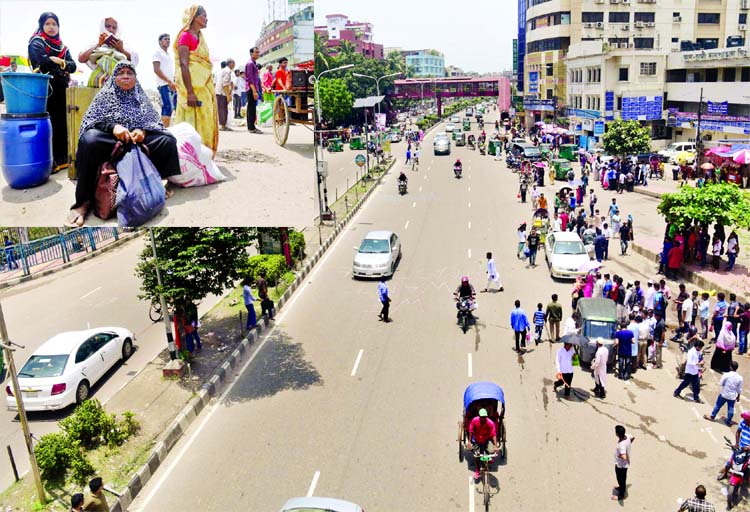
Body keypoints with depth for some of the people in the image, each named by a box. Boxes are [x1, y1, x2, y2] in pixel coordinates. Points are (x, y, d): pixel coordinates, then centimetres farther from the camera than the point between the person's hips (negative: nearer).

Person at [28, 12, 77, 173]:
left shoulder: (62, 47, 20)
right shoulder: (36, 43, 1)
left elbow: (73, 66, 8)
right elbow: (43, 62, -16)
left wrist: (58, 61, -8)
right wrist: (62, 69, -4)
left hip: (61, 89, 6)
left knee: (62, 124, 5)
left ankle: (62, 159, 10)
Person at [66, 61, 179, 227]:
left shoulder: (141, 97, 19)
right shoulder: (106, 94, 11)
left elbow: (154, 121, 8)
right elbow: (91, 119, -1)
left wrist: (142, 130, -16)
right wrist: (113, 126, -21)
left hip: (138, 140, 3)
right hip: (109, 140, -2)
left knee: (168, 140, -22)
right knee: (89, 140, -37)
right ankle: (84, 201, -33)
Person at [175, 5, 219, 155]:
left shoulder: (199, 37, 18)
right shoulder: (186, 35, -8)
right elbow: (183, 64, -17)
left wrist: (209, 89, 19)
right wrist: (190, 92, -25)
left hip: (204, 86, 9)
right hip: (193, 86, -9)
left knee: (204, 123, 9)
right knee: (192, 124, -9)